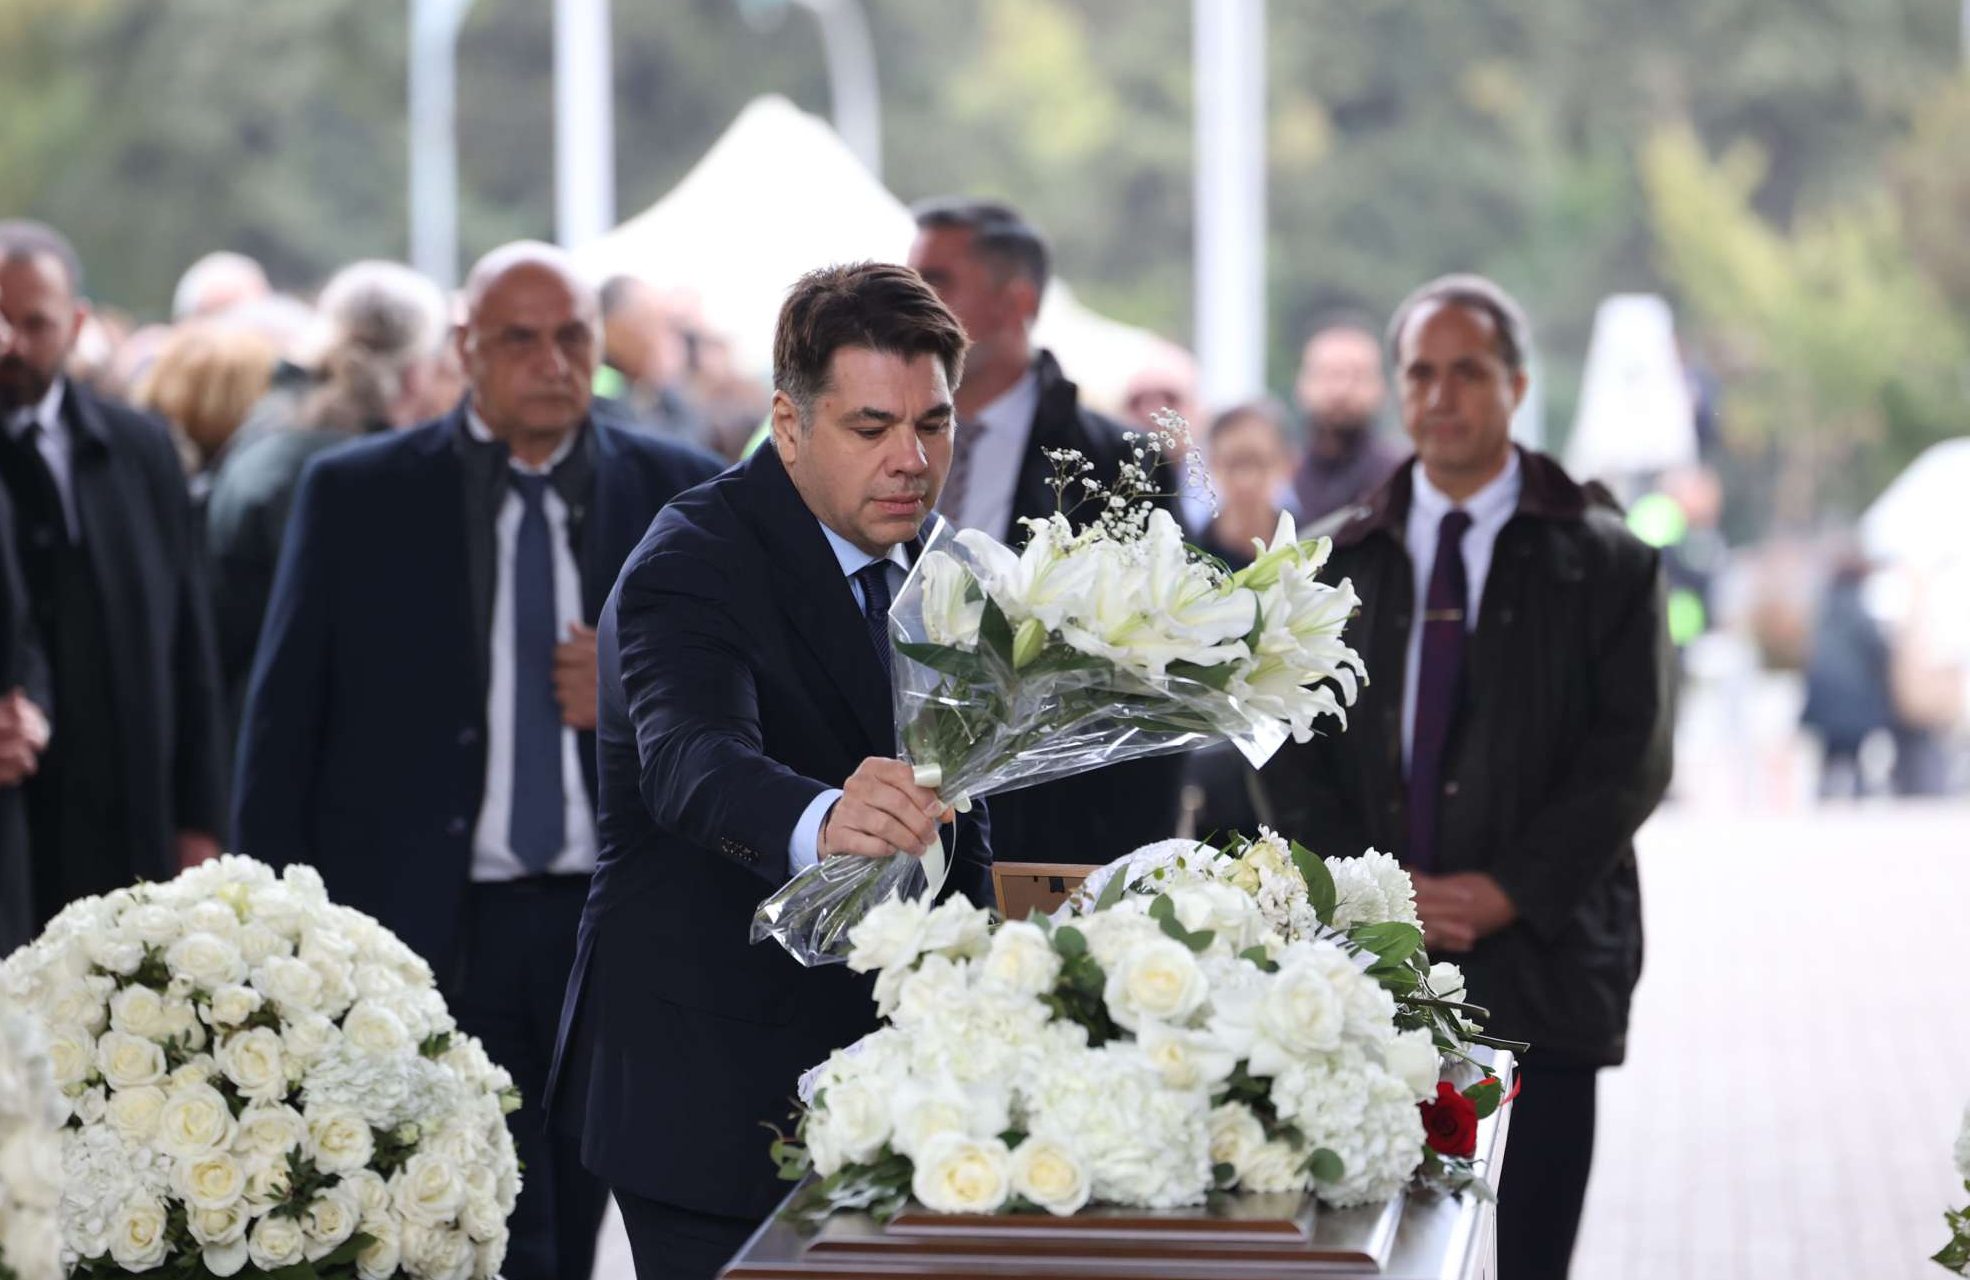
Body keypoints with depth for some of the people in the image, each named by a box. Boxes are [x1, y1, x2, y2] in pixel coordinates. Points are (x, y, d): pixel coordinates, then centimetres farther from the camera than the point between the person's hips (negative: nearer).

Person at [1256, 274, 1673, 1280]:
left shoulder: (1603, 563, 5)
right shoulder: (1335, 563, 13)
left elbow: (1631, 758, -2)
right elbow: (1285, 749, 8)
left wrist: (1503, 892, -11)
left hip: (1538, 965, -2)